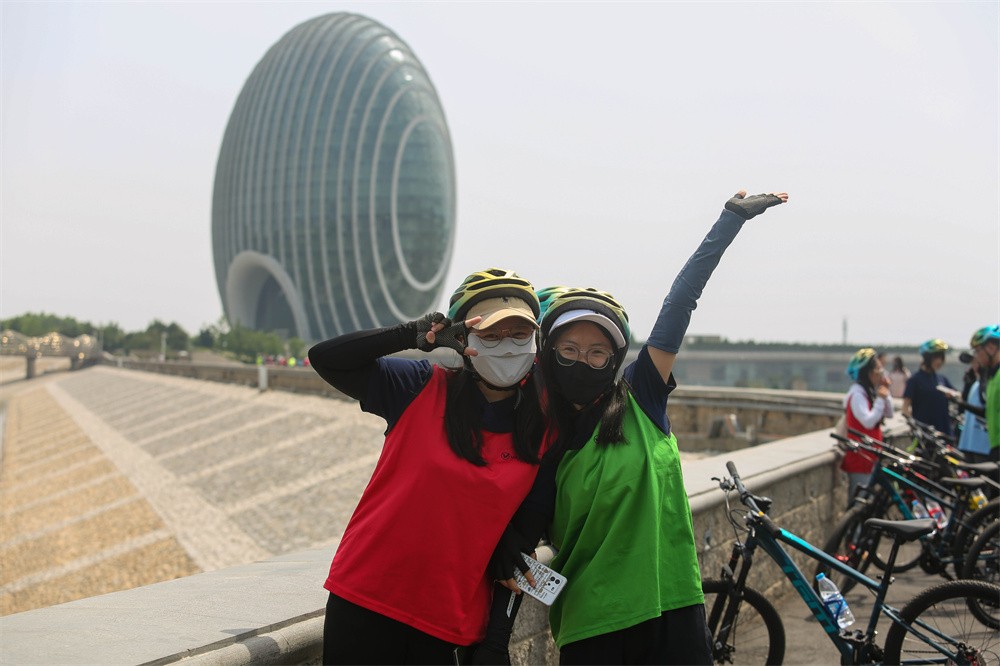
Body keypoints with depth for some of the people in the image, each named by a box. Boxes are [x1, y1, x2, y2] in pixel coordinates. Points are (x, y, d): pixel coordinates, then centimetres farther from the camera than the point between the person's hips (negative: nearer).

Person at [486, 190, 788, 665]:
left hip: (672, 612, 0)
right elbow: (523, 527, 5)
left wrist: (732, 217, -2)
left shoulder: (640, 399, 0)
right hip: (589, 626, 0)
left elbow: (679, 305, -4)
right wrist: (510, 565, -16)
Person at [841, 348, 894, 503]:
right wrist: (880, 399, -18)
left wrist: (886, 394, 3)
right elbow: (868, 421, -25)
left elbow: (888, 414, 14)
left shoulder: (870, 391, 13)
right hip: (860, 456, -10)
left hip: (870, 456, 10)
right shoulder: (857, 393, -16)